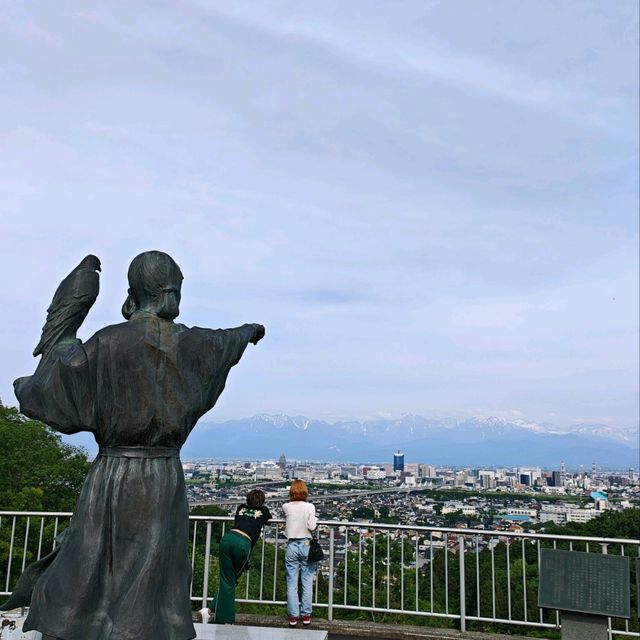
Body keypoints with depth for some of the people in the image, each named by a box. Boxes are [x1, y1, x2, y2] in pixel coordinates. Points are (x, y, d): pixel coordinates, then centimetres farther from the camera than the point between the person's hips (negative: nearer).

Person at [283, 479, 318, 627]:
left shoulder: (286, 507, -1)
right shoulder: (310, 507, -7)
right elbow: (312, 527, -11)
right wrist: (315, 521, 8)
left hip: (291, 546, 1)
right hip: (306, 544, -1)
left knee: (292, 584, 6)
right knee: (307, 583, 8)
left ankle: (293, 616, 9)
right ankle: (306, 615, 12)